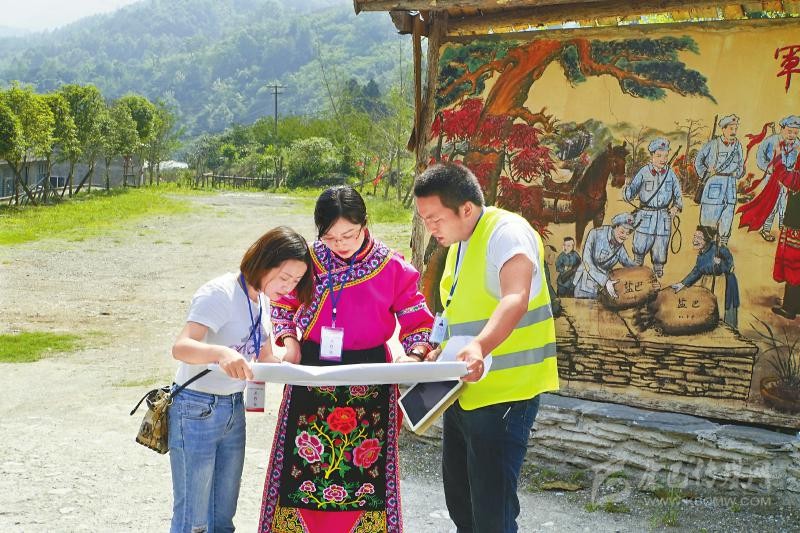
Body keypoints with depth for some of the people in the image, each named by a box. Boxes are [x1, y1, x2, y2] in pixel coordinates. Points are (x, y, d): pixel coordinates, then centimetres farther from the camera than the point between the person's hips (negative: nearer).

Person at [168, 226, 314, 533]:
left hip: (234, 407, 8)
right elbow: (181, 347, -35)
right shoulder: (220, 294, -20)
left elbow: (265, 358, 15)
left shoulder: (261, 299, 6)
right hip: (197, 411, -8)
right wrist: (220, 353, -54)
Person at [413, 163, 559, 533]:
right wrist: (439, 356, 12)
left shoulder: (507, 232, -18)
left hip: (504, 394, -10)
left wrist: (479, 346, -52)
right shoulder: (458, 244, 11)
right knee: (459, 498, 20)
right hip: (463, 391, 10)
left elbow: (515, 300, -36)